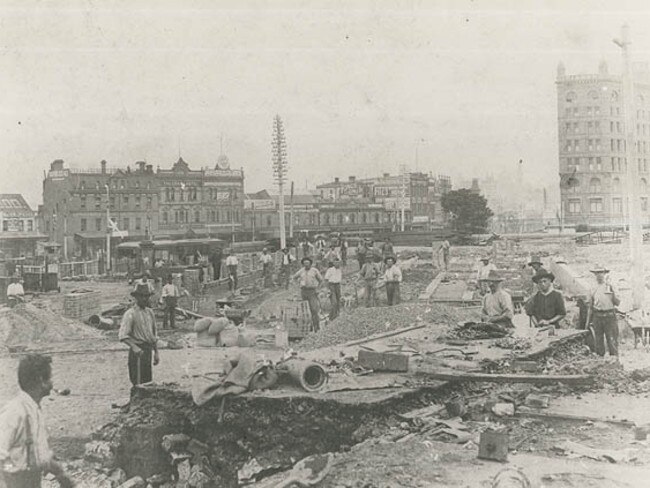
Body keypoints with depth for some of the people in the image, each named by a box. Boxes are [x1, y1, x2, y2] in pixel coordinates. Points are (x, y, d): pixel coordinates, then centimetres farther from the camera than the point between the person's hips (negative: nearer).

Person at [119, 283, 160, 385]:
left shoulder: (150, 312, 14)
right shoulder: (130, 314, -8)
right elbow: (123, 335, -17)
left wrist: (156, 353, 18)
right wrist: (135, 348, -31)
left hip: (148, 350, 7)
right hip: (138, 352, -7)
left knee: (147, 382, 10)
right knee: (139, 384, -9)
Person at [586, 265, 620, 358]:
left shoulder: (611, 287, 7)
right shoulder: (593, 289, 13)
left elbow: (617, 302, 0)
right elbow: (590, 307, 17)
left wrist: (612, 292, -14)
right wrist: (588, 321, 15)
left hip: (610, 316, -2)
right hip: (597, 316, 2)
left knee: (612, 340, -6)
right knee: (598, 340, 5)